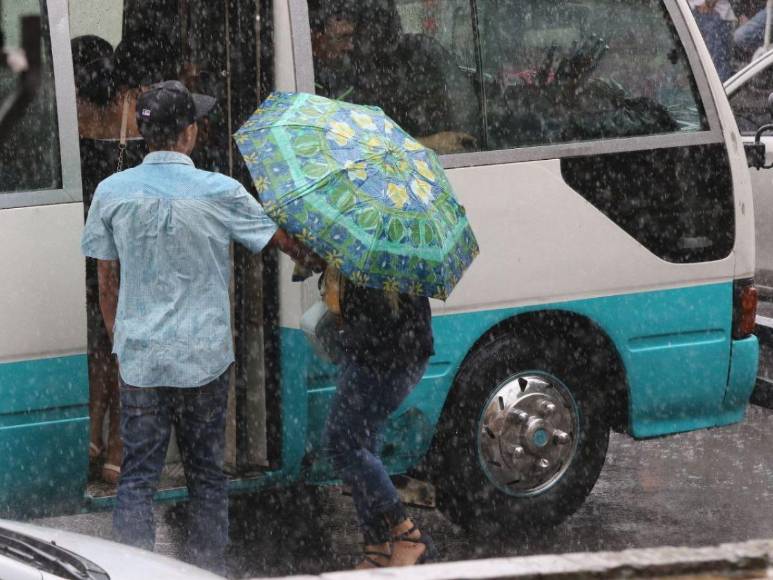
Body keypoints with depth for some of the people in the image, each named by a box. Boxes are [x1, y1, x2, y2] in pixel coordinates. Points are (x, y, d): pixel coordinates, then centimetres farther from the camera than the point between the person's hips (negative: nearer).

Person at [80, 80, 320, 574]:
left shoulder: (111, 193, -4)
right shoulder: (220, 193, -9)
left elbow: (107, 282, 5)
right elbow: (283, 241, 6)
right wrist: (316, 259, 27)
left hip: (139, 359, 1)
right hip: (204, 357, -1)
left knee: (137, 477, 5)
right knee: (207, 476, 13)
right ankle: (210, 569, 19)